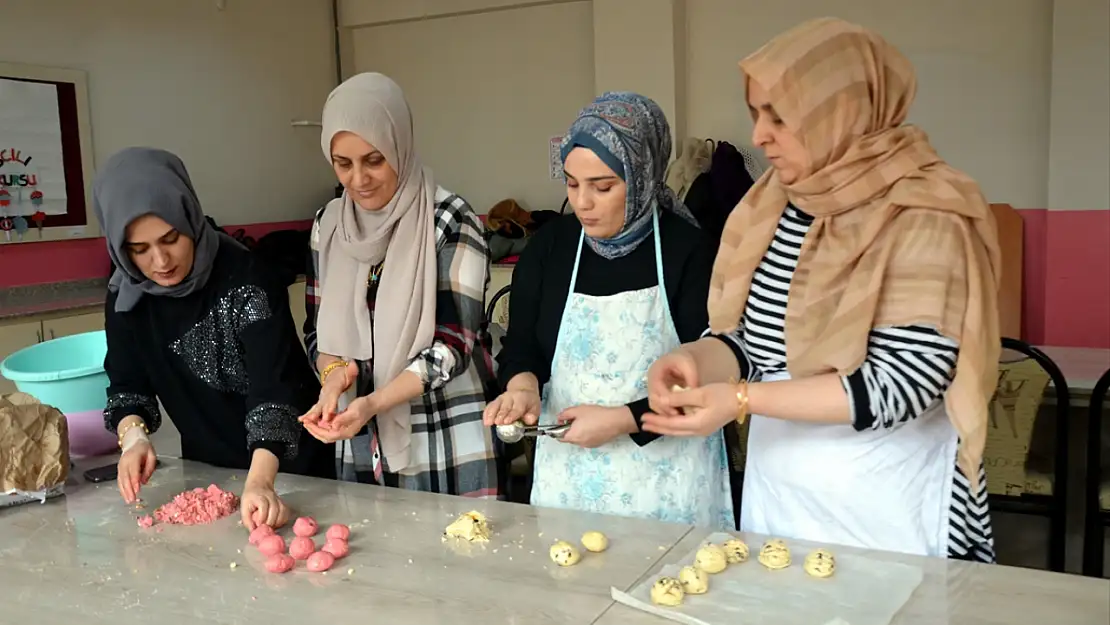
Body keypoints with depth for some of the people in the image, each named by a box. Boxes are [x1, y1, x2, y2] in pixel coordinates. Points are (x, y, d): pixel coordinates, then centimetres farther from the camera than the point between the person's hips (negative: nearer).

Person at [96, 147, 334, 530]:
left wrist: (259, 481, -46)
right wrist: (133, 436, -23)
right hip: (205, 467, 5)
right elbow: (127, 384, -2)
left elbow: (273, 389, -34)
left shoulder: (246, 281, -27)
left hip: (289, 467, -5)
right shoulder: (127, 295, -8)